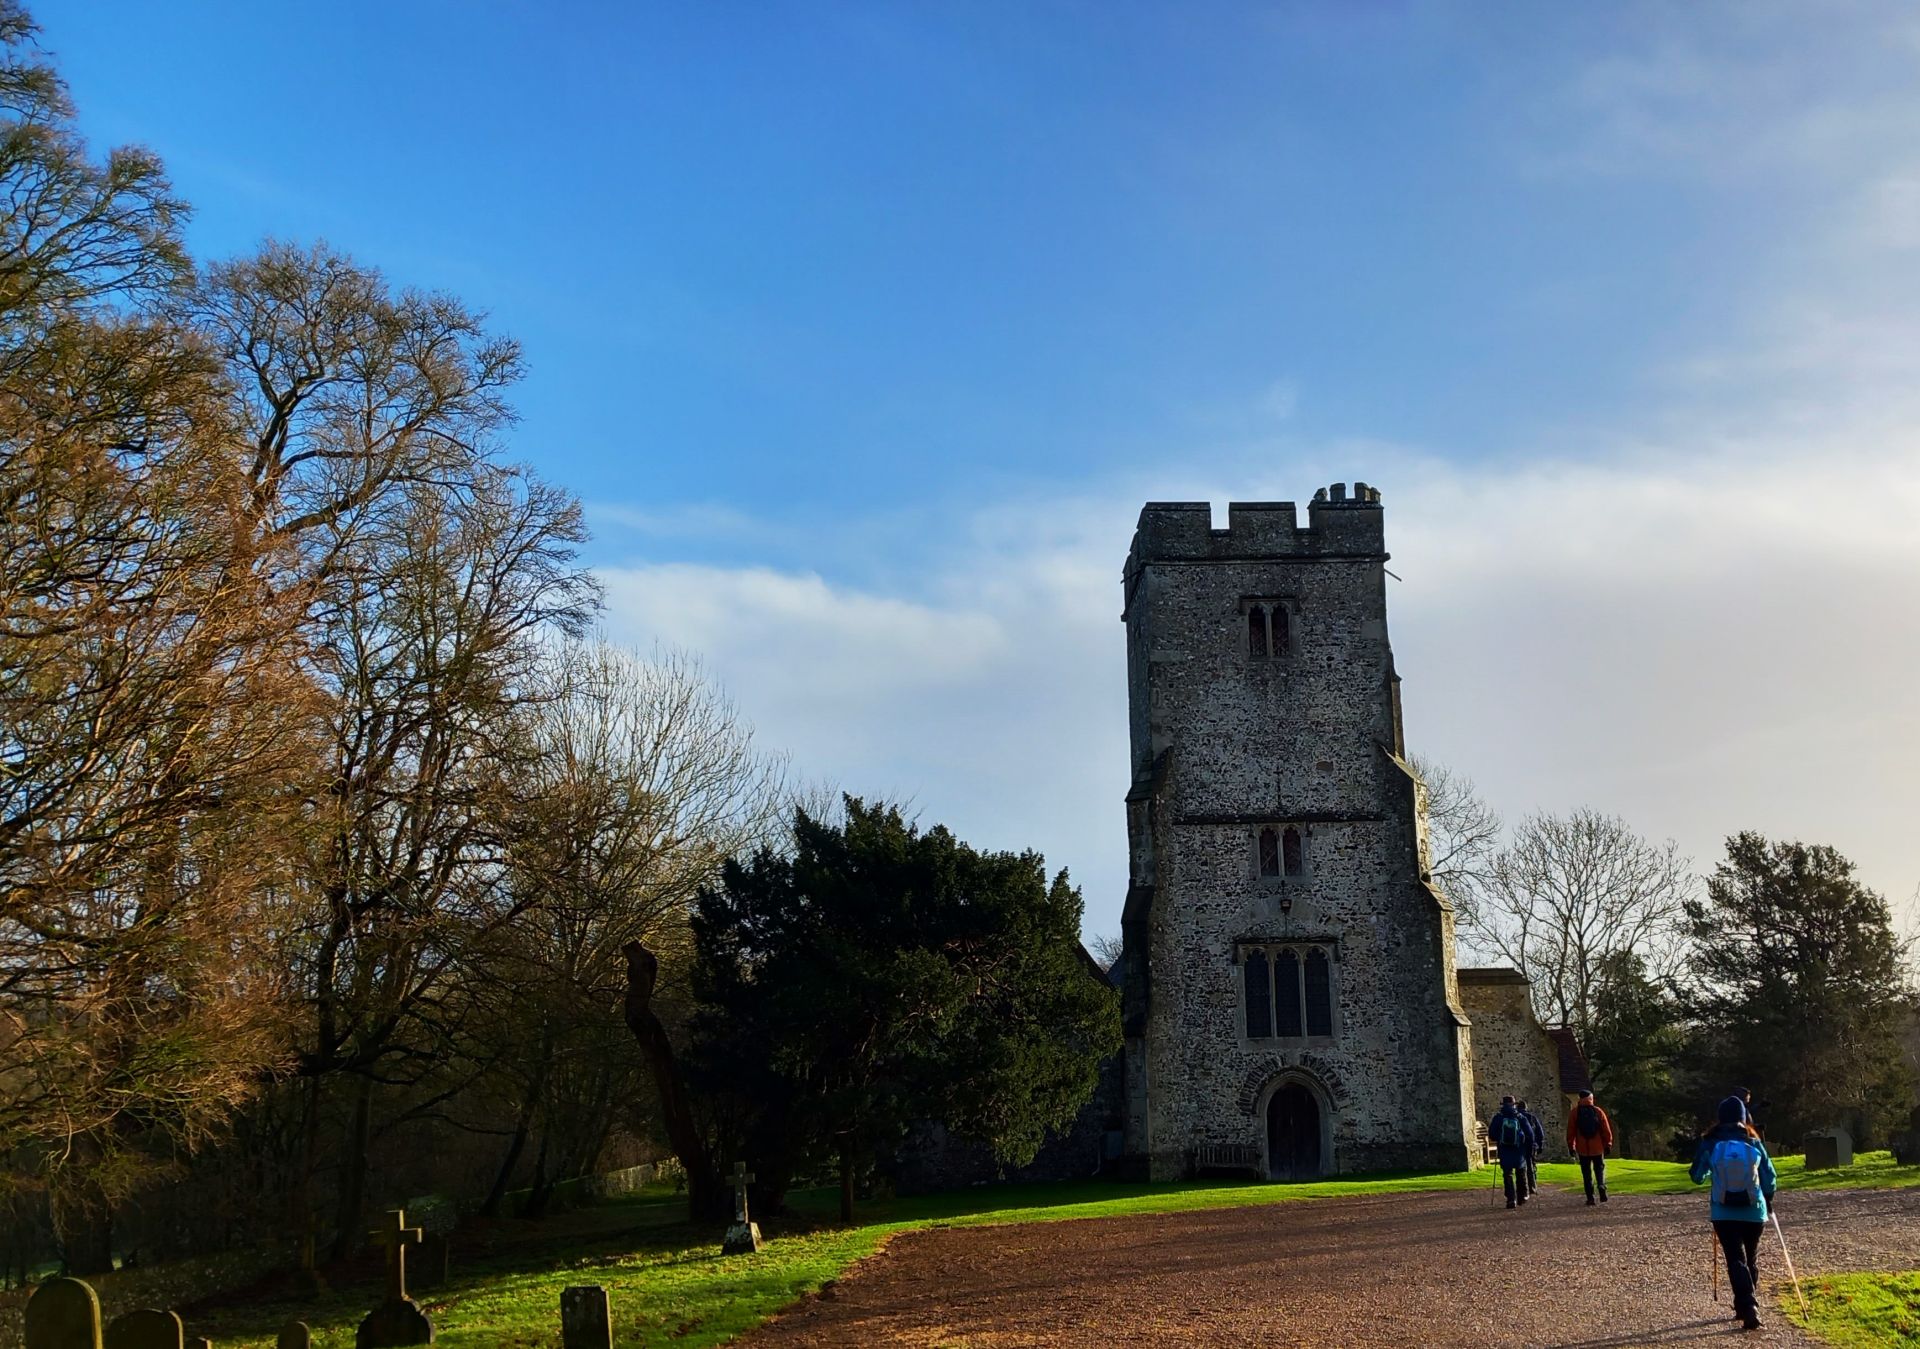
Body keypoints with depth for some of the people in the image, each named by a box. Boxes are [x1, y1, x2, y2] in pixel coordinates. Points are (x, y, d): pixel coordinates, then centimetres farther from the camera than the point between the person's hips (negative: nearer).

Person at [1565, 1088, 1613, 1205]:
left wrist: (1571, 1146, 6)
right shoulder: (1598, 1111, -1)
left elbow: (1570, 1131, -1)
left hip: (1582, 1149, 0)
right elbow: (1606, 1130, 0)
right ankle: (1601, 1185, -12)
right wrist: (1608, 1144, 9)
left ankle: (1590, 1198, 3)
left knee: (1587, 1173, 6)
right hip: (1598, 1147, 0)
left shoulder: (1574, 1113, -2)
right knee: (1599, 1168, 15)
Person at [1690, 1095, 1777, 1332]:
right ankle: (1745, 1305, 29)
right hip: (1754, 1212, 2)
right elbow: (1769, 1177, 5)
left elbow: (1697, 1176, 5)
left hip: (1724, 1214, -2)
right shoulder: (1753, 1143, -3)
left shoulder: (1709, 1144, -6)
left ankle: (1748, 1308, -18)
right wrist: (1767, 1202, 23)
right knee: (1751, 1259, 20)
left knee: (1736, 1260, -2)